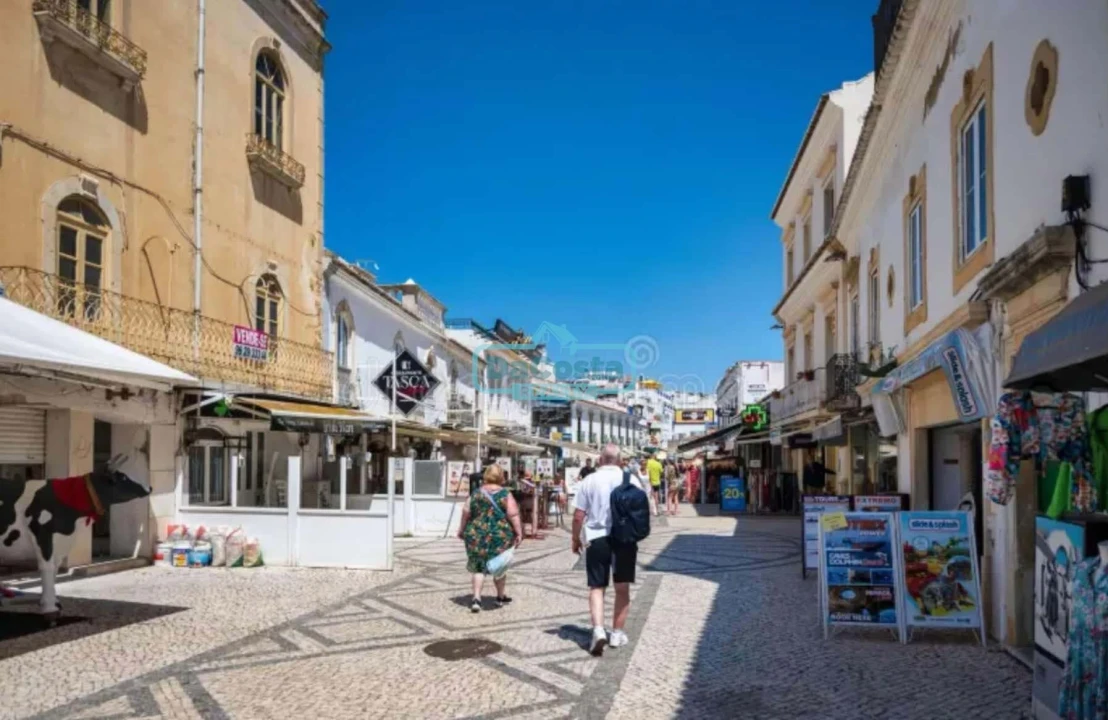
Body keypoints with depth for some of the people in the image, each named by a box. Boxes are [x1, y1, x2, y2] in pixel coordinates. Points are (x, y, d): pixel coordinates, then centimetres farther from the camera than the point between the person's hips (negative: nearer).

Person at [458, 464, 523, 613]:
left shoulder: (476, 493, 2)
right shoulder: (505, 494, -6)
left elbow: (466, 512, 3)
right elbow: (513, 515, -11)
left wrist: (462, 529, 15)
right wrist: (519, 533, -6)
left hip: (477, 535, 2)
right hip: (500, 536, -1)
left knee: (479, 567, 9)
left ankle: (476, 598, -4)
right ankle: (501, 597, 30)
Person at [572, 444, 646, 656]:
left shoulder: (590, 481, -2)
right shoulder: (631, 480, -1)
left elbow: (578, 516, -2)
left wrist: (576, 539, 12)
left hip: (597, 539, -1)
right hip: (625, 539, 1)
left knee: (597, 587, 6)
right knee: (622, 588, 13)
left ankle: (598, 630, -12)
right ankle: (617, 633, 18)